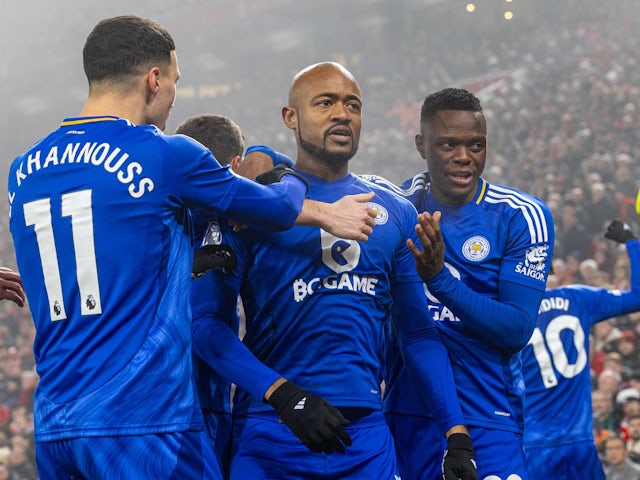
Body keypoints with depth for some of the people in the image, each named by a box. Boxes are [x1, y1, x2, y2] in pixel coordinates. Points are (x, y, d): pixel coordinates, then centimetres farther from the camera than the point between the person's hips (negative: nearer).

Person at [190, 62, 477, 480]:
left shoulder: (396, 214, 15)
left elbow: (418, 332, 16)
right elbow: (206, 320, -6)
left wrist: (456, 432, 7)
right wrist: (282, 394, -17)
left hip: (367, 438, 3)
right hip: (272, 433, -3)